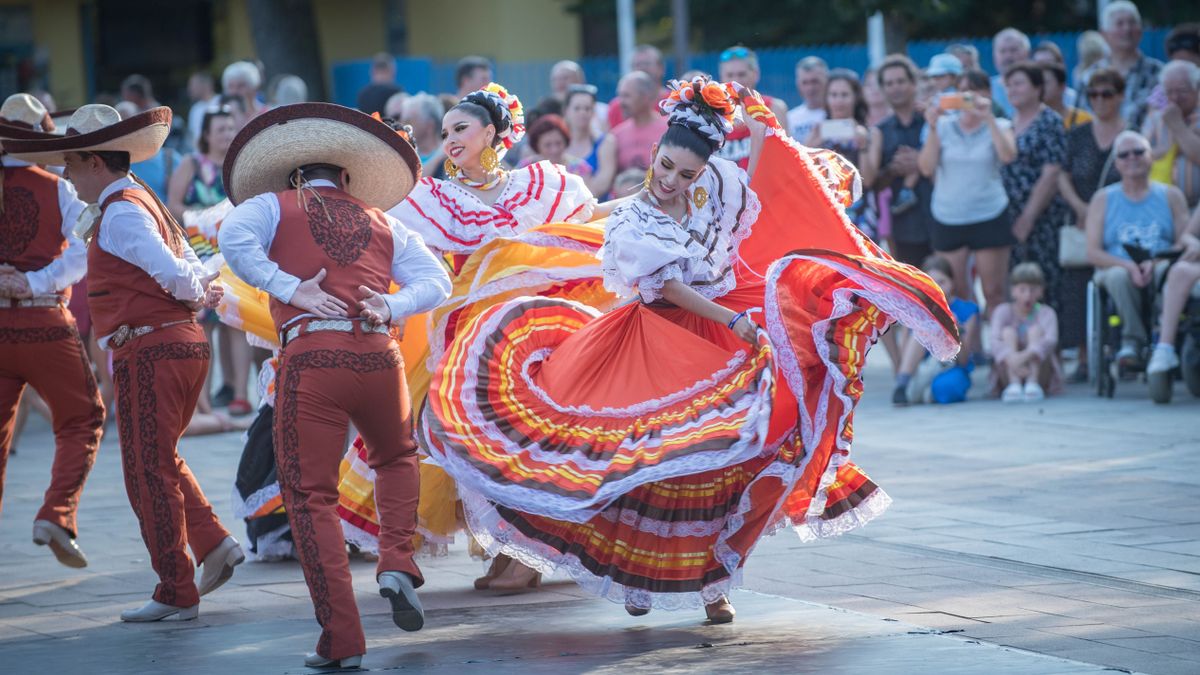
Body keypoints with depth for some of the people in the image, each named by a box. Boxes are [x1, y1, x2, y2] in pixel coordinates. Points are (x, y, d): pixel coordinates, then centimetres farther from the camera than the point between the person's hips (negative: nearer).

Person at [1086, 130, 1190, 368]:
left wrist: (1154, 263, -17)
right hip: (1117, 268, 0)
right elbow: (1093, 253, 4)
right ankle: (1132, 339, -31)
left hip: (1159, 269, 0)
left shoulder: (1171, 196, 14)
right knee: (1118, 275, -37)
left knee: (1169, 270, -36)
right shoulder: (1103, 199, 14)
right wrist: (1129, 266, -15)